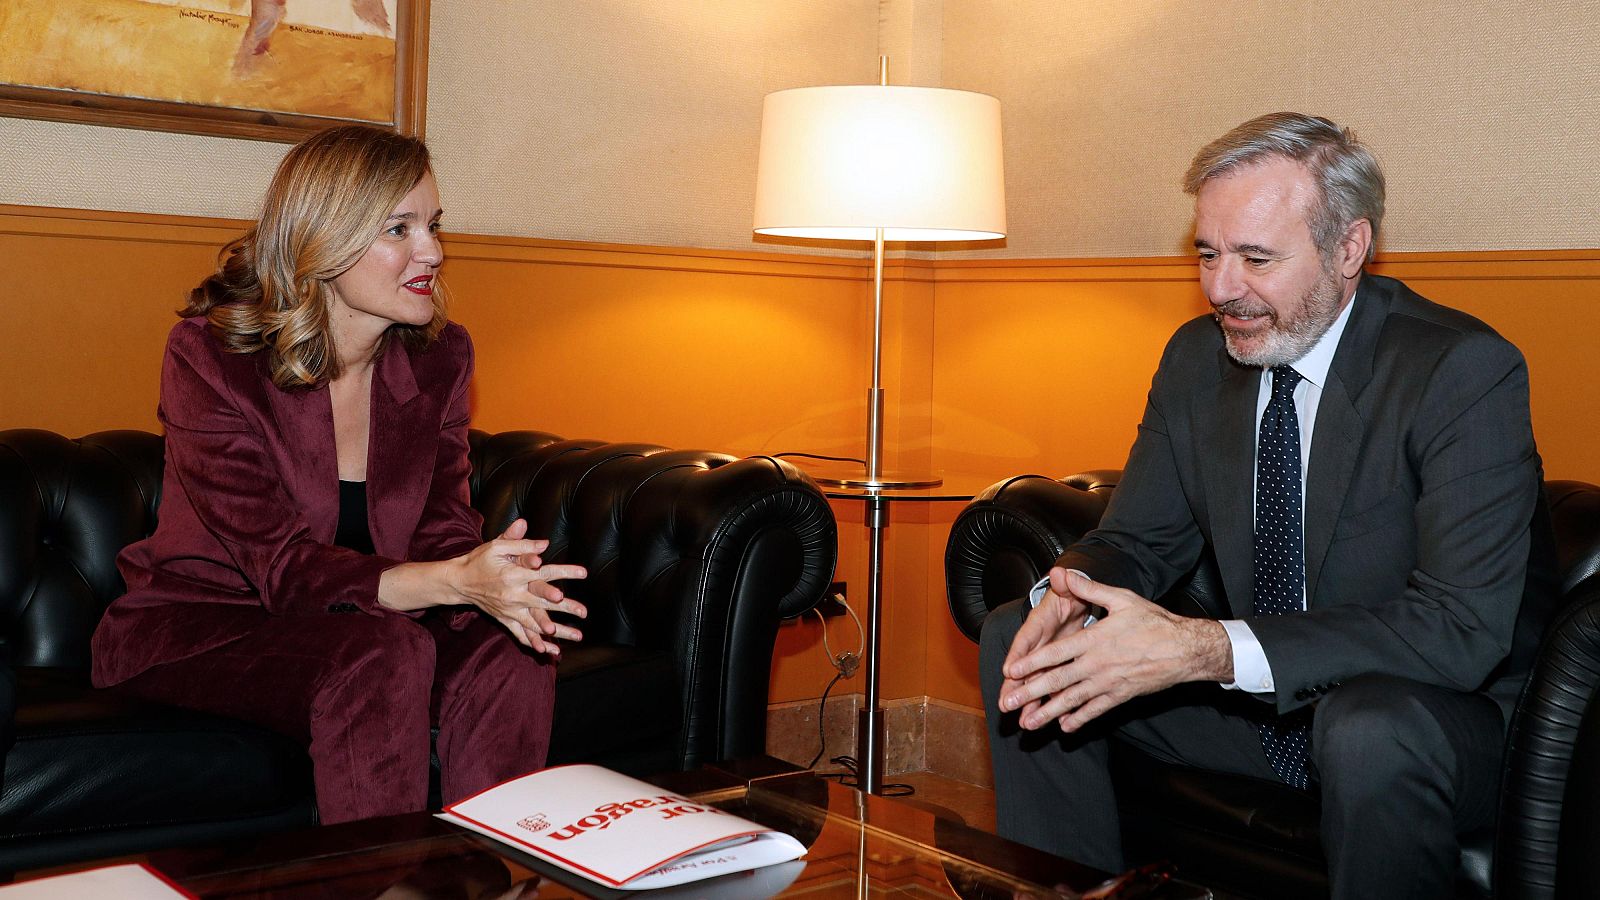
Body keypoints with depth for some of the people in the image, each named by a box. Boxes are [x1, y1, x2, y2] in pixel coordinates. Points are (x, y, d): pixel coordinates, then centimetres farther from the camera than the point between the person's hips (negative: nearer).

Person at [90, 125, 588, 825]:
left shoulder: (439, 355, -2)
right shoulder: (210, 354, -18)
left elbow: (442, 526, -7)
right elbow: (283, 564, -25)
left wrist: (496, 584, -33)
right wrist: (455, 582, -41)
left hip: (353, 618, 5)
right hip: (199, 624, -5)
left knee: (510, 657, -23)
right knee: (386, 655, -32)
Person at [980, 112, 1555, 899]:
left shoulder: (1464, 371, -20)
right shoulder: (1197, 356, 1)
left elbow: (1463, 628, -28)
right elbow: (1140, 536, 6)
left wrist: (1208, 648, -38)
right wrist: (1070, 591, -21)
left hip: (1433, 714, -6)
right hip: (1255, 695, 6)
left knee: (1372, 725, -40)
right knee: (1018, 637, -5)